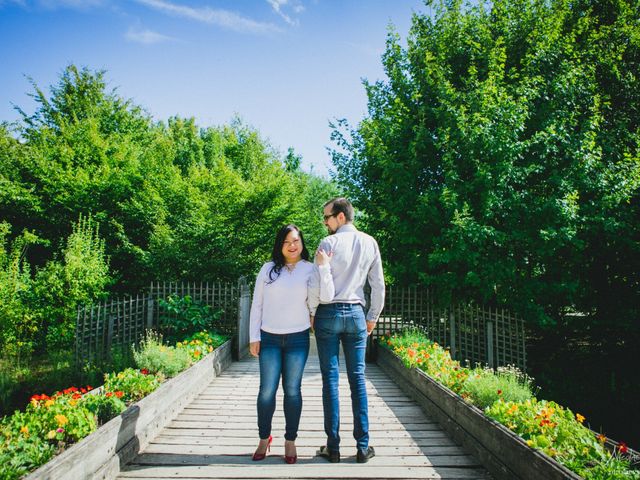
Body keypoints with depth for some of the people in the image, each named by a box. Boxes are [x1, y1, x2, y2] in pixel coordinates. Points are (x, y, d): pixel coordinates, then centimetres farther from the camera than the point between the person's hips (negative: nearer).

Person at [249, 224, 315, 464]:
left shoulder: (310, 269, 2)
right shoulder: (268, 269, 3)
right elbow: (257, 304, 5)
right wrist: (254, 337, 1)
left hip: (298, 338, 0)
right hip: (269, 338, 1)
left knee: (292, 390, 6)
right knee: (267, 390, 2)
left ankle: (290, 441, 19)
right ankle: (264, 438, 21)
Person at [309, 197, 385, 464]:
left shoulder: (328, 243, -8)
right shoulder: (370, 243, 4)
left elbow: (317, 286, -12)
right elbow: (379, 285, 7)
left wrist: (310, 312, 4)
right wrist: (373, 316, 18)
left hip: (328, 314, -3)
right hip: (356, 313, 3)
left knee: (330, 379, 2)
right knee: (358, 378, 6)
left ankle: (333, 447, 8)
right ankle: (363, 447, 10)